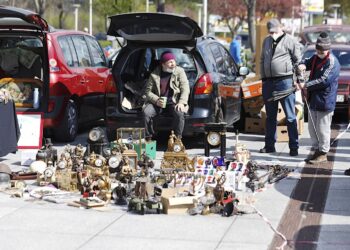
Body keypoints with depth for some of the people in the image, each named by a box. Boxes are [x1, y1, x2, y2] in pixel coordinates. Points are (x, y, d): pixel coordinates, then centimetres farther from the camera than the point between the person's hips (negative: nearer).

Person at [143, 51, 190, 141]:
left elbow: (185, 89, -5)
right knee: (146, 112, -26)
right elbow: (148, 91, 3)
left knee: (180, 113, -33)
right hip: (158, 102, 1)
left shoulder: (179, 71, 1)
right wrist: (156, 100, -17)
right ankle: (148, 138, -10)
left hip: (174, 102, -1)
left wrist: (182, 103, -21)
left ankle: (178, 138, -18)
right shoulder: (154, 74, 3)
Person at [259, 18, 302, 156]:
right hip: (268, 83, 6)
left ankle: (294, 147, -2)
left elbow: (298, 61, -3)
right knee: (270, 116, 12)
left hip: (285, 82, -6)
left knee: (290, 116, -4)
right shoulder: (267, 41, 15)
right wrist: (263, 78, 14)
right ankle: (269, 145, 20)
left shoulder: (290, 41, -4)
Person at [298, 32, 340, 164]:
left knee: (322, 128, -3)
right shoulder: (316, 58, 11)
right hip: (313, 100, 9)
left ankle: (323, 153, 6)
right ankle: (317, 150, 27)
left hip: (325, 102, -9)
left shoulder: (332, 62, -17)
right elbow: (307, 62, 25)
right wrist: (303, 65, -2)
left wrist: (306, 85, -21)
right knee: (312, 128, 16)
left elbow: (323, 80, -23)